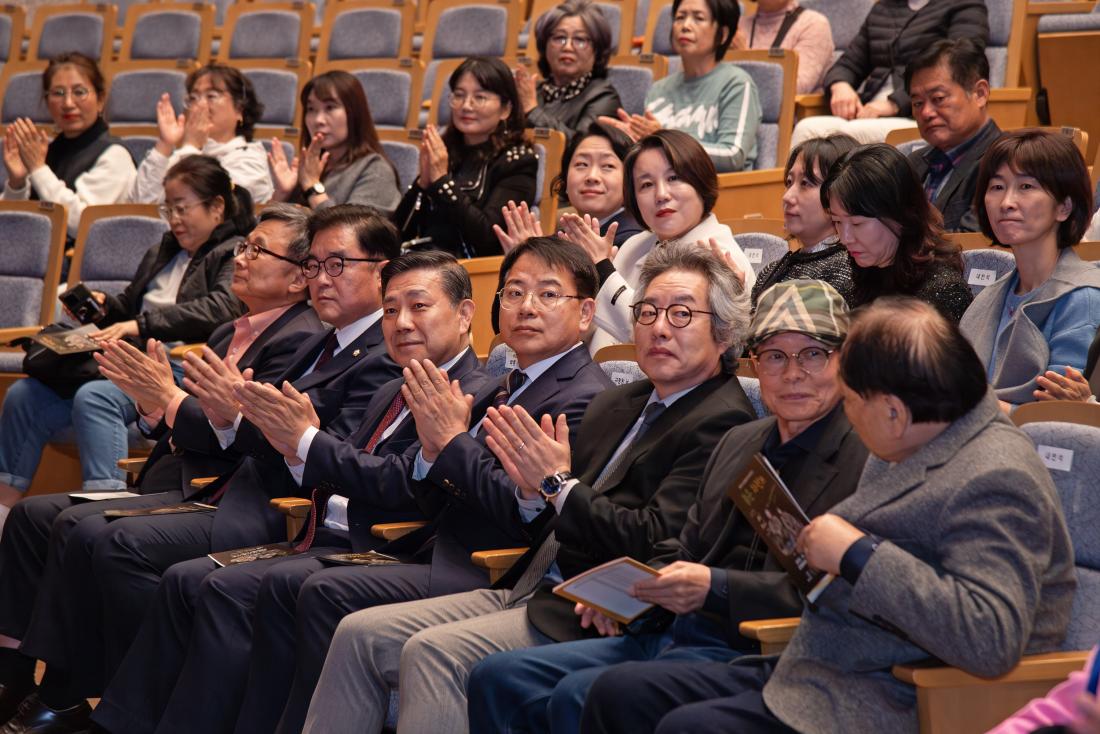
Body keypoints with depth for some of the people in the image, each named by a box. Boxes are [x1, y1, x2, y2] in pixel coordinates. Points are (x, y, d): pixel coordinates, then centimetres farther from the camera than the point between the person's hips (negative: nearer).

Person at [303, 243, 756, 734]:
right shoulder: (615, 406, 20)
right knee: (360, 635, -4)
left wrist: (557, 483, -11)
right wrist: (535, 490, -1)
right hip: (530, 591, 9)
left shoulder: (721, 424, -7)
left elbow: (655, 544, -18)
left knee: (434, 652, -27)